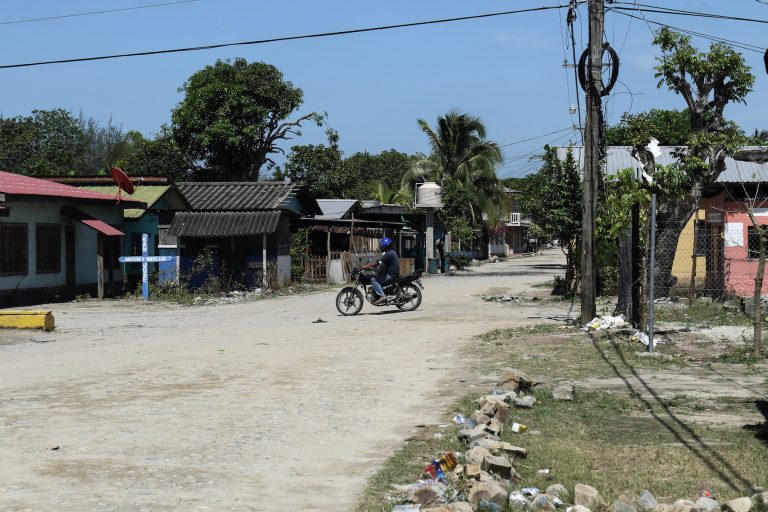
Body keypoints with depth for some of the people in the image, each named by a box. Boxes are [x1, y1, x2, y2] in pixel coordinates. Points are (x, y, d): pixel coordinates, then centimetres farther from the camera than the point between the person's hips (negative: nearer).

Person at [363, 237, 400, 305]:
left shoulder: (388, 254, -16)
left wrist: (367, 267, -17)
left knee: (374, 280, -14)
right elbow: (381, 264, 19)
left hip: (390, 275, -11)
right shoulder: (392, 252, 16)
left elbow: (378, 263, -22)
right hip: (394, 274, 11)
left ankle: (381, 296, -23)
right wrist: (372, 267, 12)